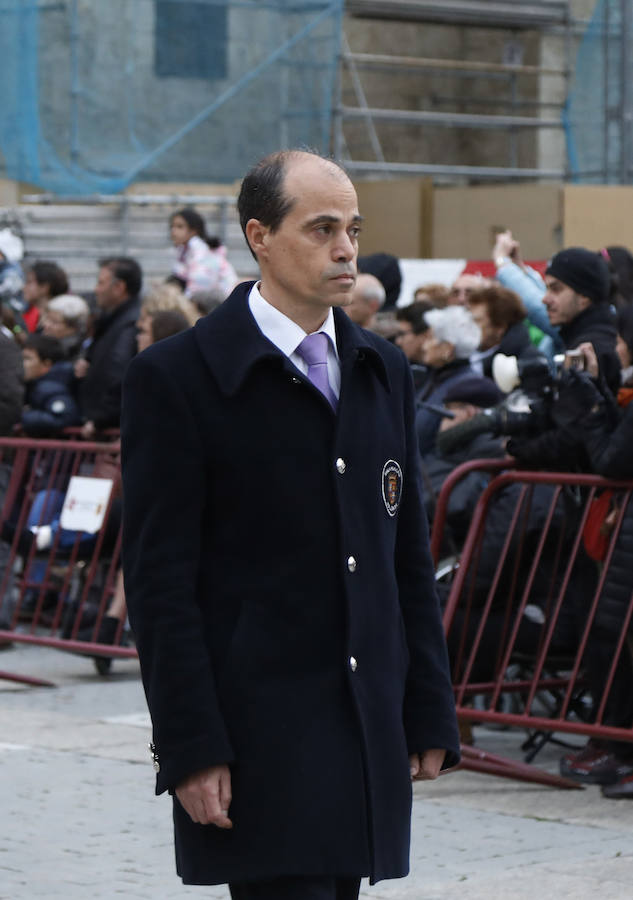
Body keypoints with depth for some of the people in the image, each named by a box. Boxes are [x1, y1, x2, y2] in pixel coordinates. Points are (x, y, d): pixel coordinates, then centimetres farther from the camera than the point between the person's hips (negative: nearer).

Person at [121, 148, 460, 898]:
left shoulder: (382, 371, 14)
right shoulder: (176, 377, -5)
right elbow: (159, 580, -8)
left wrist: (429, 712, 11)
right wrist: (191, 748, -14)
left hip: (369, 728, 6)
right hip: (255, 734, -6)